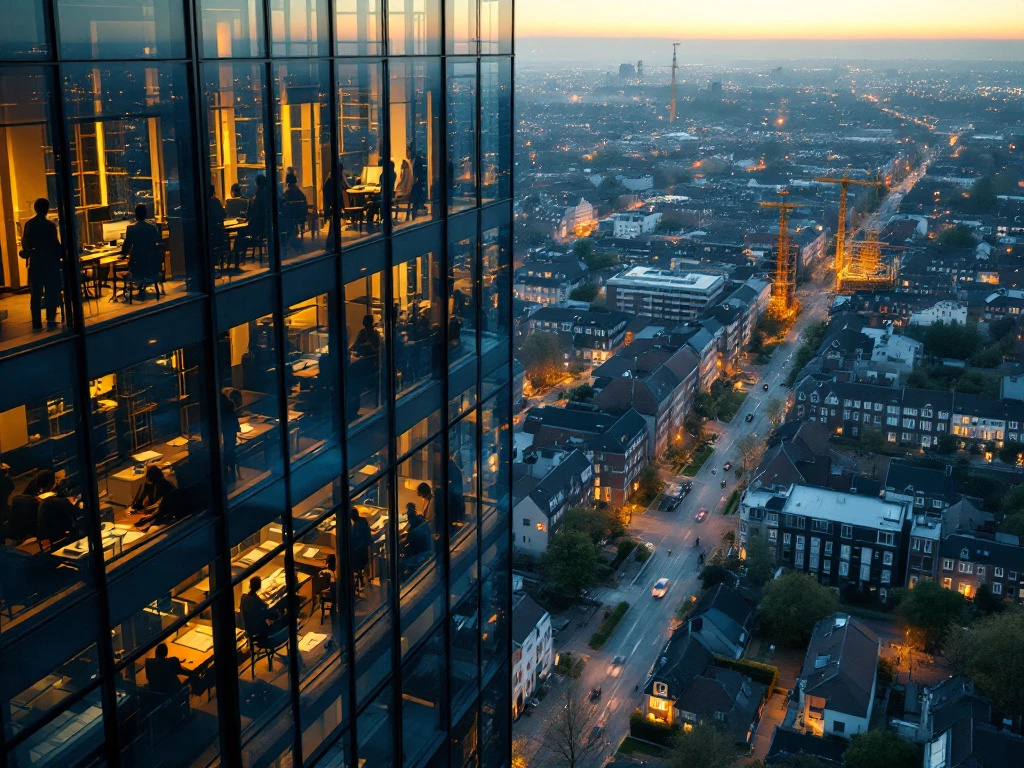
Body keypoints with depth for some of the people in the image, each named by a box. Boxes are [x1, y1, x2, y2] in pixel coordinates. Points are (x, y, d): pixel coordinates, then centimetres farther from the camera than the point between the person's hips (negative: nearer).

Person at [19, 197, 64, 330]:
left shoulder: (28, 224, 4)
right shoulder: (50, 225, -11)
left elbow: (24, 243, 10)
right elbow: (56, 245, -11)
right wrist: (60, 256, 3)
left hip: (35, 261, 4)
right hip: (49, 261, -4)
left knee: (35, 293, 8)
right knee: (51, 291, 2)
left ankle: (37, 323, 8)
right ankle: (50, 320, -5)